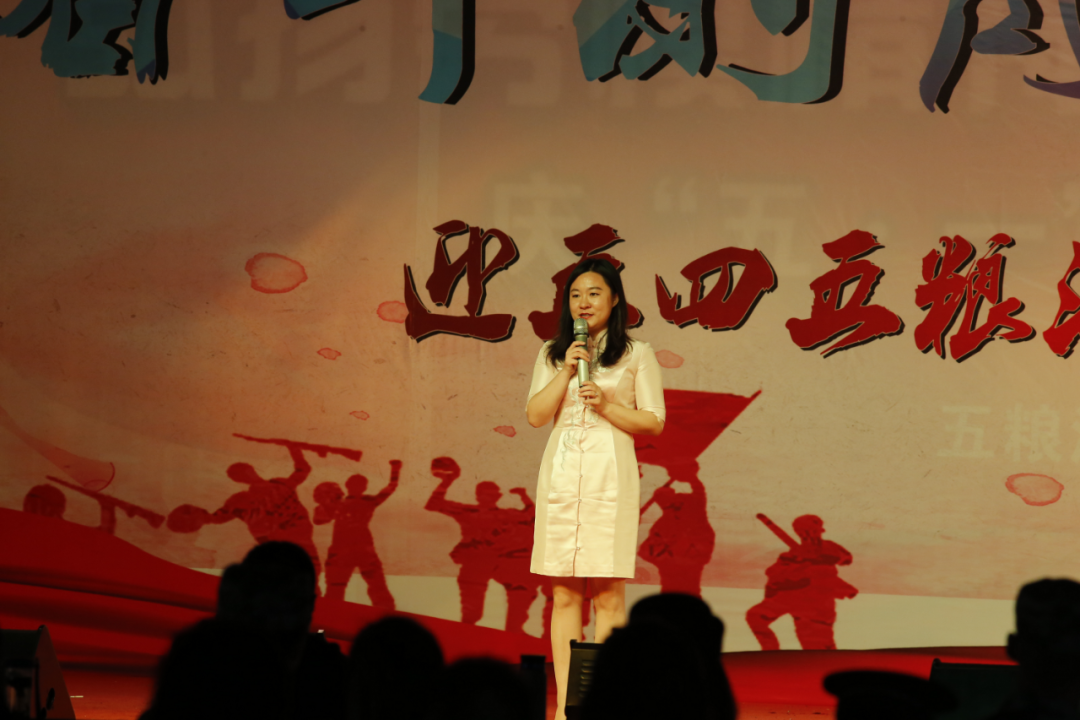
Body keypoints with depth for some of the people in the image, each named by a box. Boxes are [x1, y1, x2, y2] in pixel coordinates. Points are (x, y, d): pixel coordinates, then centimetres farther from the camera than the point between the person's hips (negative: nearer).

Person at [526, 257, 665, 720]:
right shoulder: (553, 354, 14)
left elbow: (654, 422, 4)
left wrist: (607, 406, -10)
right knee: (564, 593, 1)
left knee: (609, 593, -6)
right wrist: (566, 371, -4)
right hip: (561, 474, 3)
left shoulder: (636, 354, 6)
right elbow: (536, 415, 6)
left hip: (610, 476, -3)